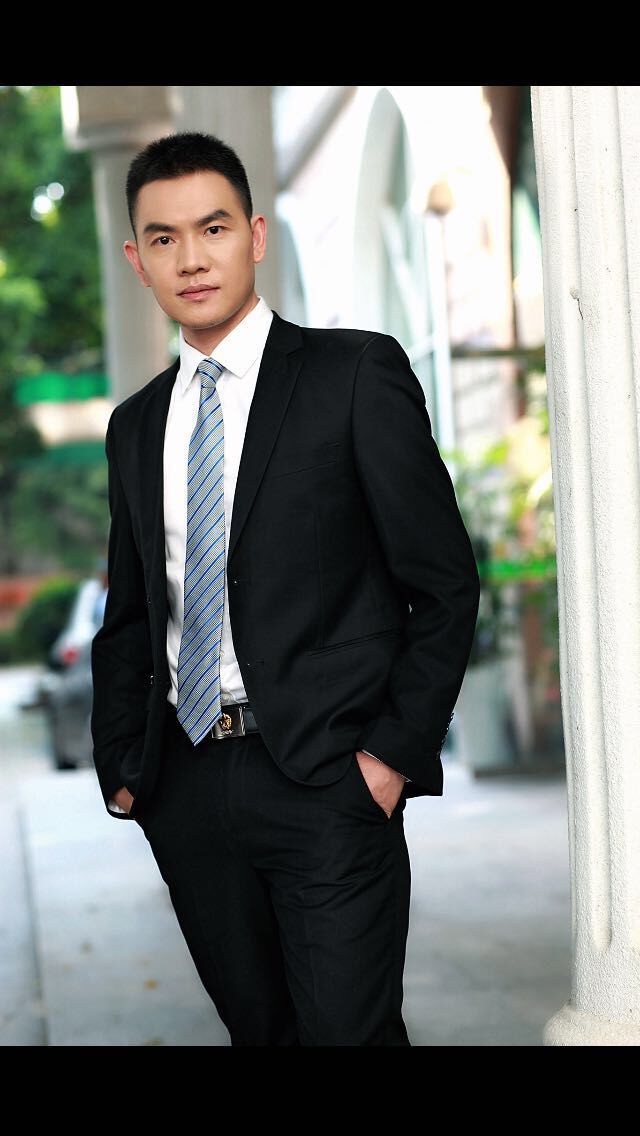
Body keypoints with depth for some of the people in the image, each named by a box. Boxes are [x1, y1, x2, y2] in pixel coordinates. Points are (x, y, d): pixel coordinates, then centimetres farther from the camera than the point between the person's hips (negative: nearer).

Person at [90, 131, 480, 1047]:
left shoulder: (357, 373, -1)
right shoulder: (137, 426, 14)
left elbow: (444, 584, -3)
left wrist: (396, 749, -10)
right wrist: (121, 765, 9)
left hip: (326, 784, -5)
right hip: (186, 789, 5)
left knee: (348, 1029, -9)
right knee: (256, 1025, 11)